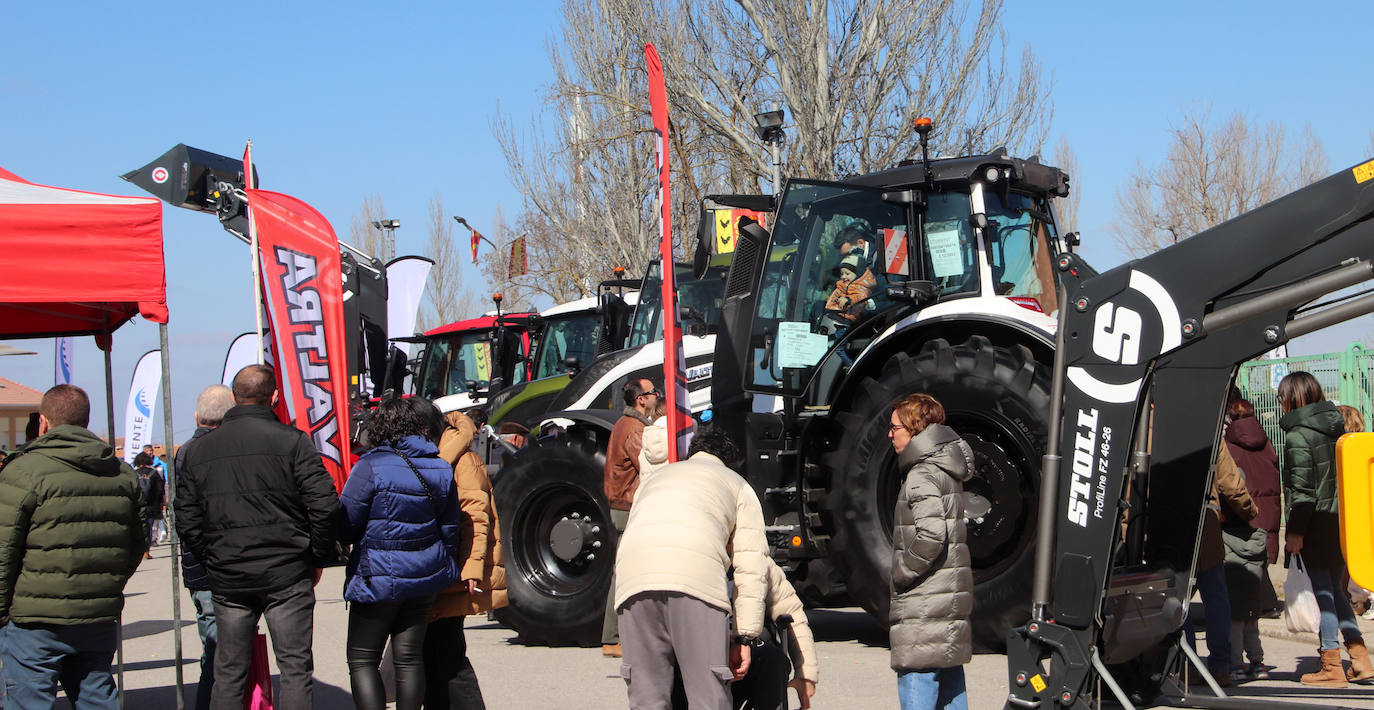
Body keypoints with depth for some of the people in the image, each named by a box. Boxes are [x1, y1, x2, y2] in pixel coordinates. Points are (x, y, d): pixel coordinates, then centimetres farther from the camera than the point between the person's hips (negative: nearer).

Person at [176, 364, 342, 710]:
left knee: (229, 671, 11)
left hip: (227, 579, 4)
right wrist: (316, 557, 0)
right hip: (286, 576, -4)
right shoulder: (290, 441, -7)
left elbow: (187, 519, 6)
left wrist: (213, 560, 14)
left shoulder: (200, 449, 7)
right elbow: (324, 504, -12)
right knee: (295, 667, 1)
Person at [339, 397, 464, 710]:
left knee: (362, 660, 4)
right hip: (425, 578, 5)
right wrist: (445, 568, 23)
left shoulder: (371, 467, -15)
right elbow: (450, 529, 9)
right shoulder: (441, 470, 2)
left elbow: (345, 527, -11)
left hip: (378, 578, -5)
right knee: (410, 657, 11)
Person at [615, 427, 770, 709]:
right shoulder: (737, 484, 30)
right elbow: (751, 566, 17)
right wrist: (745, 637, 14)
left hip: (633, 579, 3)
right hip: (696, 575, -3)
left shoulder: (656, 477, 41)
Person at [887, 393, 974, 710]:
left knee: (915, 683, -9)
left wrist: (902, 572, -14)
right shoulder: (946, 471, 15)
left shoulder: (923, 476, -14)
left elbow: (931, 535, -26)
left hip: (925, 606, -10)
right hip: (951, 598, 10)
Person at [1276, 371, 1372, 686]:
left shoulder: (1298, 436, -13)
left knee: (1321, 590, -1)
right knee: (1334, 589, 16)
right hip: (1342, 519, 7)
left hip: (1316, 523, -7)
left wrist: (1294, 532, -13)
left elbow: (1302, 489, -16)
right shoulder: (1336, 427, 9)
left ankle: (1331, 668, 2)